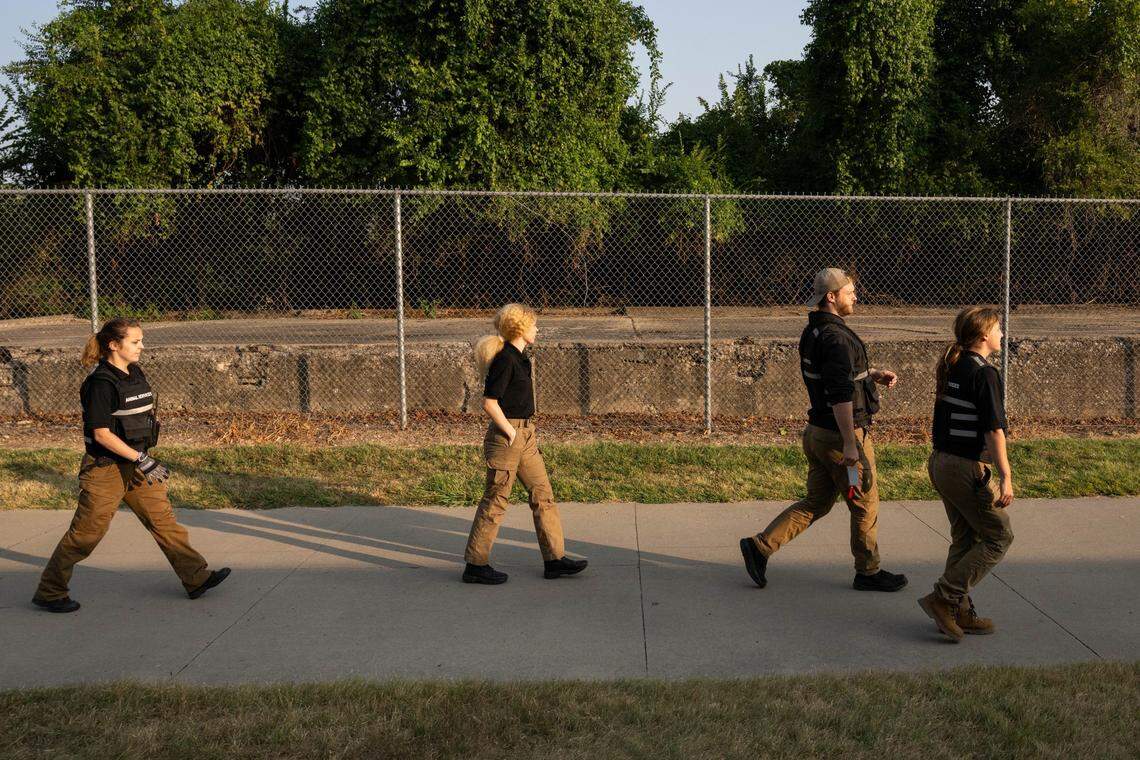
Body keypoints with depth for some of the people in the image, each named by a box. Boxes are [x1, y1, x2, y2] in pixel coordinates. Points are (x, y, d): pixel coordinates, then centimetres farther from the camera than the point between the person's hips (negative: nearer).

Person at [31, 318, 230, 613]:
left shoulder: (135, 373, 7)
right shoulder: (101, 382, -18)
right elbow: (101, 434, -20)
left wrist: (144, 459, 19)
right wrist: (141, 459, -22)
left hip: (134, 464, 8)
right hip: (105, 468, -8)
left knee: (163, 518, 8)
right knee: (86, 532, 0)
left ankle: (196, 578, 14)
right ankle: (49, 592, 15)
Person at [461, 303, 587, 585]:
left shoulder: (518, 358, 12)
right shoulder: (504, 359, -16)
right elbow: (489, 403, -20)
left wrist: (527, 431, 17)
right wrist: (510, 432, -15)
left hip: (525, 437, 10)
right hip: (507, 437, -10)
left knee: (543, 495, 11)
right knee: (495, 501, -1)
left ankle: (554, 558, 17)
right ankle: (476, 565, 10)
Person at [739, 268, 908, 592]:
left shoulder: (812, 332, 10)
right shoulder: (836, 337, -21)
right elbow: (840, 395, -26)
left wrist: (874, 374, 15)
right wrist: (850, 444, -26)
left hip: (817, 432, 9)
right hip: (840, 435, -9)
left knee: (816, 502, 16)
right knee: (865, 505, 8)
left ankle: (760, 545, 9)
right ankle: (868, 573, 22)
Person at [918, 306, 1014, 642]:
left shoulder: (951, 368, 10)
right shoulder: (984, 373, -17)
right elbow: (994, 429, -20)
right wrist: (1006, 477, -19)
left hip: (940, 461, 9)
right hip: (965, 468, -9)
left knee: (965, 539, 17)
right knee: (998, 537, 3)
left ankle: (960, 614, 21)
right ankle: (943, 599, -2)